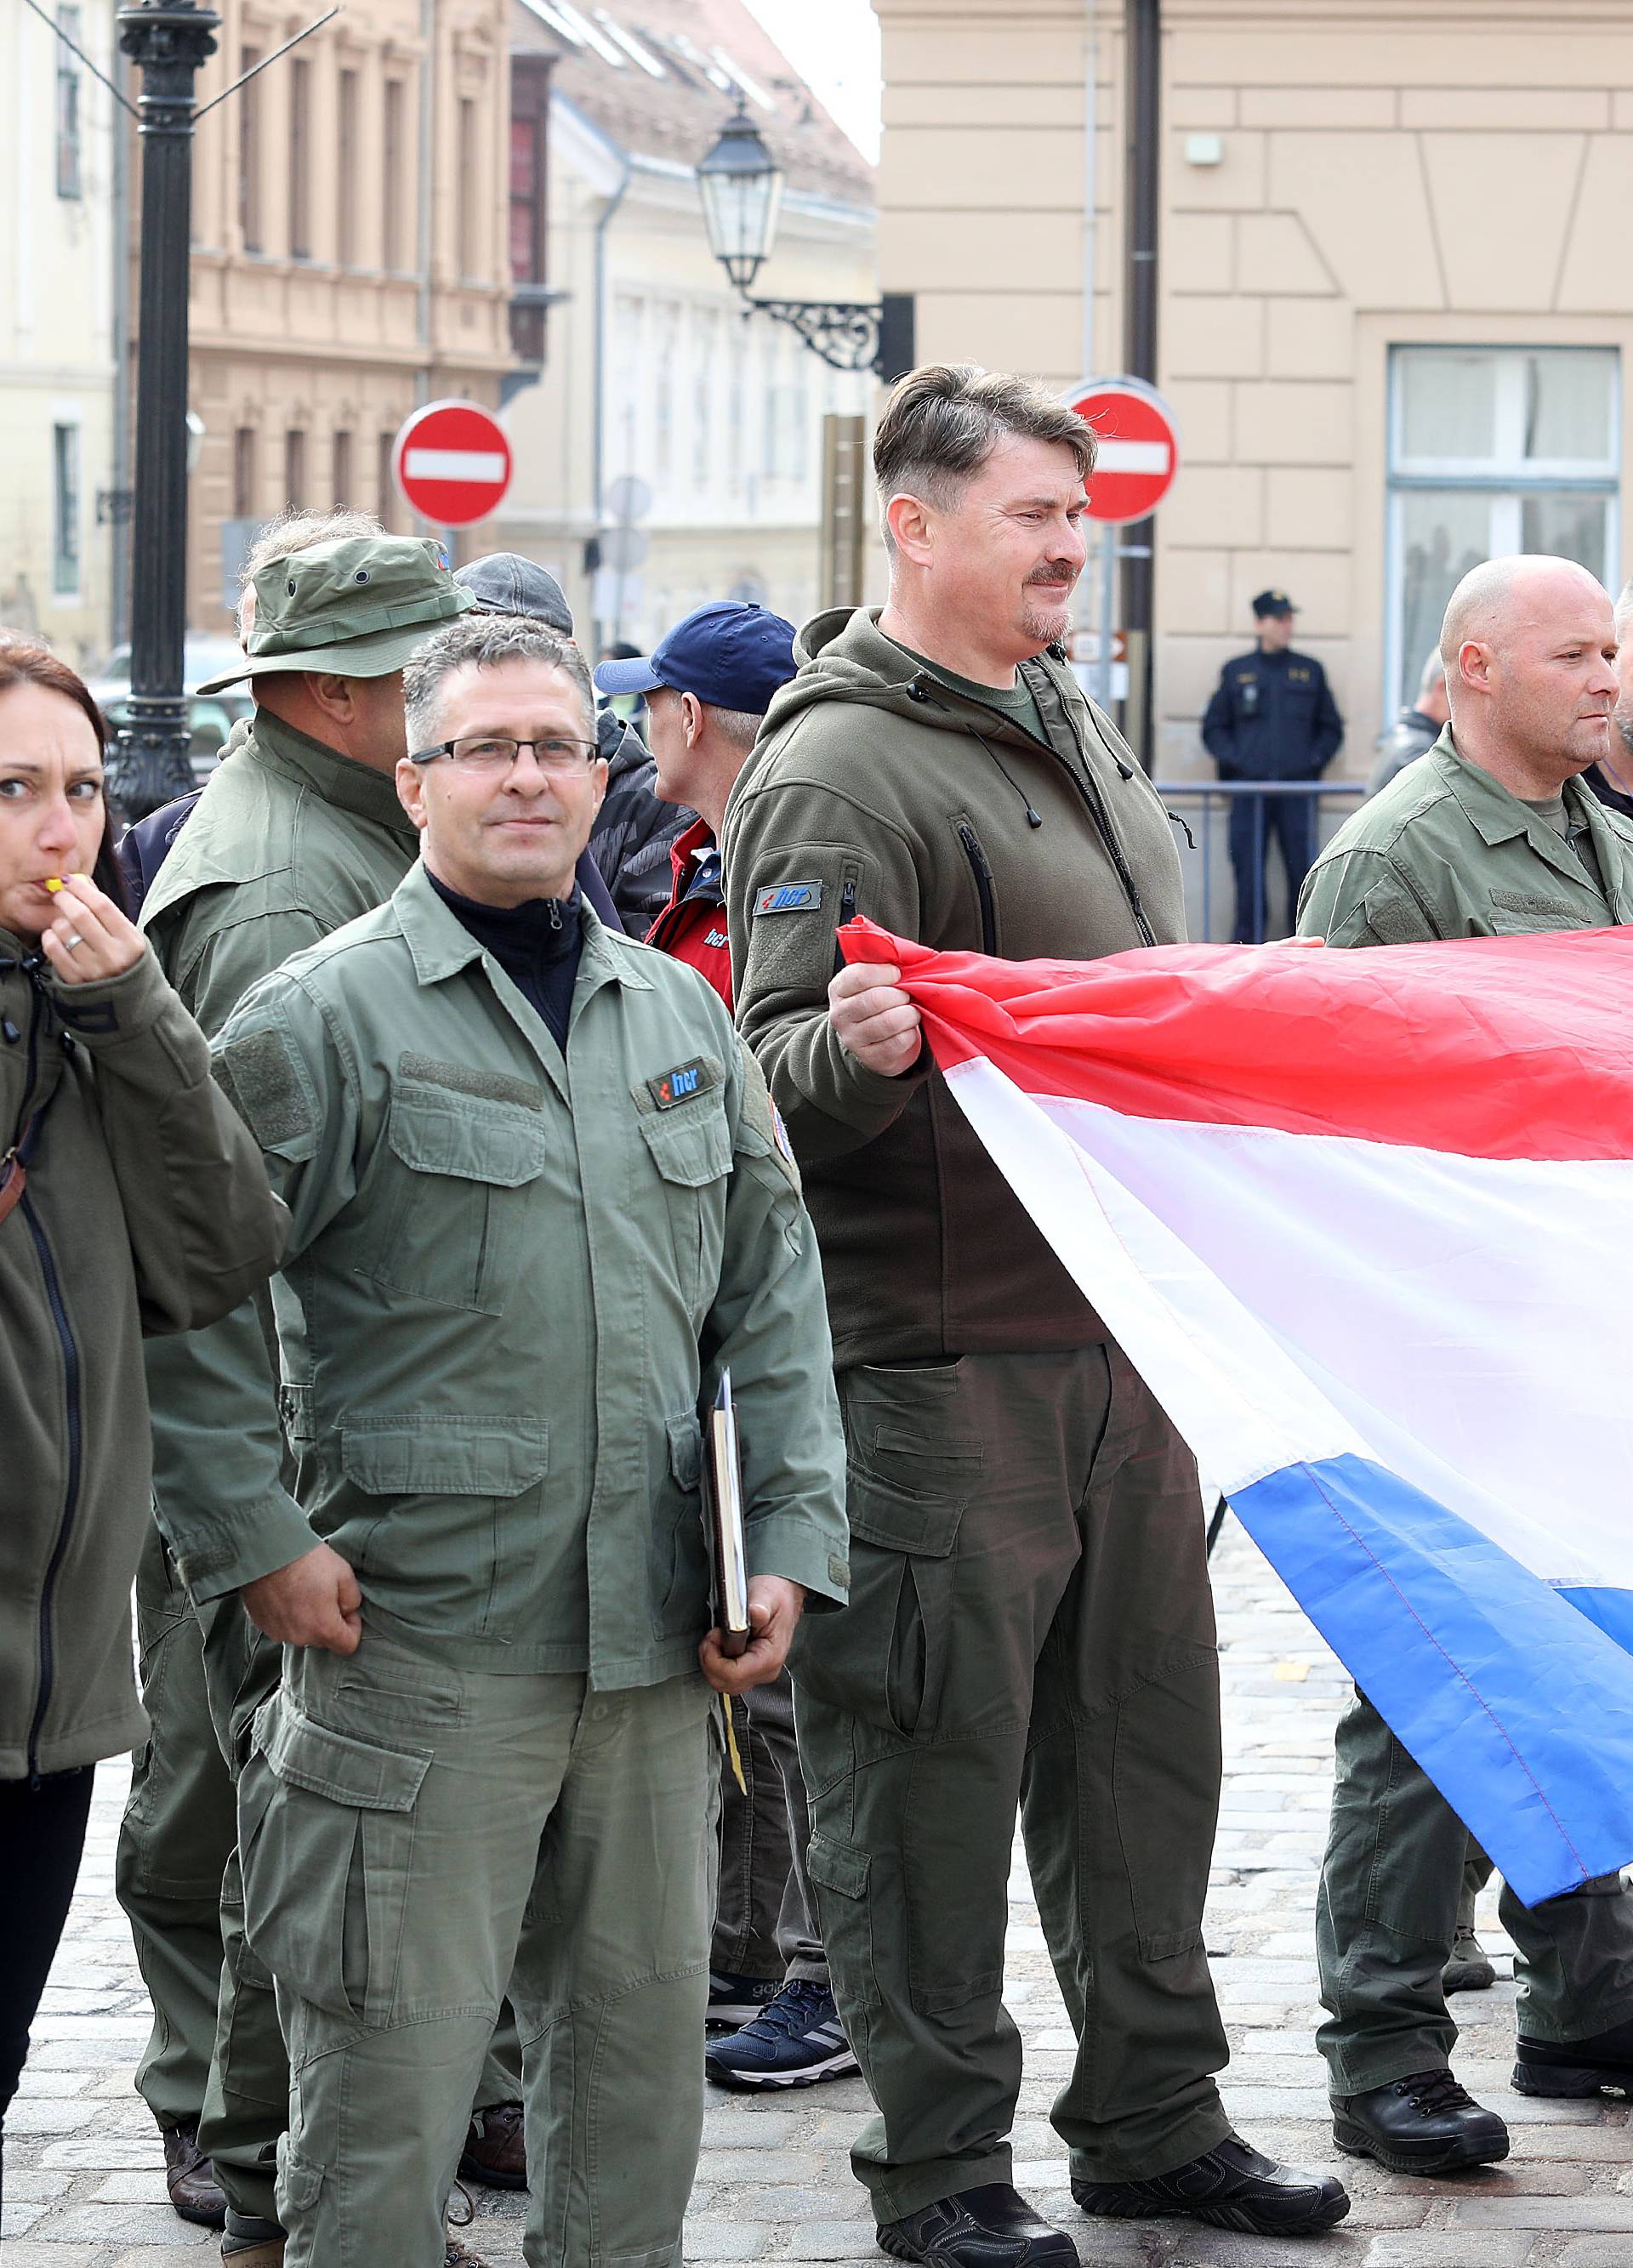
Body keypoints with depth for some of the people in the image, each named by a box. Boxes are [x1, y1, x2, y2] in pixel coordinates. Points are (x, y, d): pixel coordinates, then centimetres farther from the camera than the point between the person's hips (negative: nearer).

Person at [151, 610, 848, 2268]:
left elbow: (773, 1301, 17)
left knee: (641, 2055, 13)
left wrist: (790, 1543, 8)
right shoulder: (323, 1016, -4)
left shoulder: (677, 1012, 13)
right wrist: (257, 1538, -10)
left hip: (657, 1645, 5)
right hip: (418, 1643, -5)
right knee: (391, 2070, -3)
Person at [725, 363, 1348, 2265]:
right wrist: (853, 1049, -39)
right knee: (935, 1761, -2)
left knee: (1144, 1734, 14)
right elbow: (776, 1071, -19)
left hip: (1119, 1329, 9)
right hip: (939, 1356, -8)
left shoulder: (1071, 726, 16)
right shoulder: (840, 771, -12)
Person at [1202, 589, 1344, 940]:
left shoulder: (1310, 671, 14)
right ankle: (1247, 941, 1)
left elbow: (1331, 728, 18)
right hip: (1249, 789, 0)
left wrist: (1314, 760, 1)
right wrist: (1232, 760, -2)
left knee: (1302, 867, -5)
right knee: (1248, 872, -4)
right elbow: (1214, 728, 15)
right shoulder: (1236, 671, 12)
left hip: (1298, 789, 0)